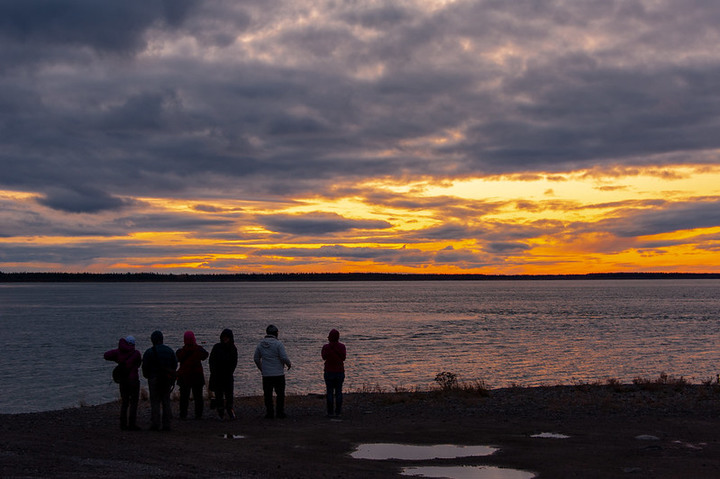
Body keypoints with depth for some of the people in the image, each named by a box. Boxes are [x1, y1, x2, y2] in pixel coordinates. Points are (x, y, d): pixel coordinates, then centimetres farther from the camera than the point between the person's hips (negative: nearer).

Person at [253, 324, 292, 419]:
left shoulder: (260, 344, 4)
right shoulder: (278, 344, -11)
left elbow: (256, 359, 11)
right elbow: (284, 357, -15)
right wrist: (289, 364, 5)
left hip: (266, 375, 4)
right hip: (279, 374, -4)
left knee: (268, 395, 9)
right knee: (280, 394, 6)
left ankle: (269, 413, 9)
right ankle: (280, 413, 5)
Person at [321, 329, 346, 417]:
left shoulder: (326, 347, -11)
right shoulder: (342, 346, -8)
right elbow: (343, 357, 5)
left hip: (329, 372, -1)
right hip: (340, 372, 1)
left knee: (330, 392, 4)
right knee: (339, 391, 8)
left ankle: (330, 412, 4)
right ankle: (338, 411, 8)